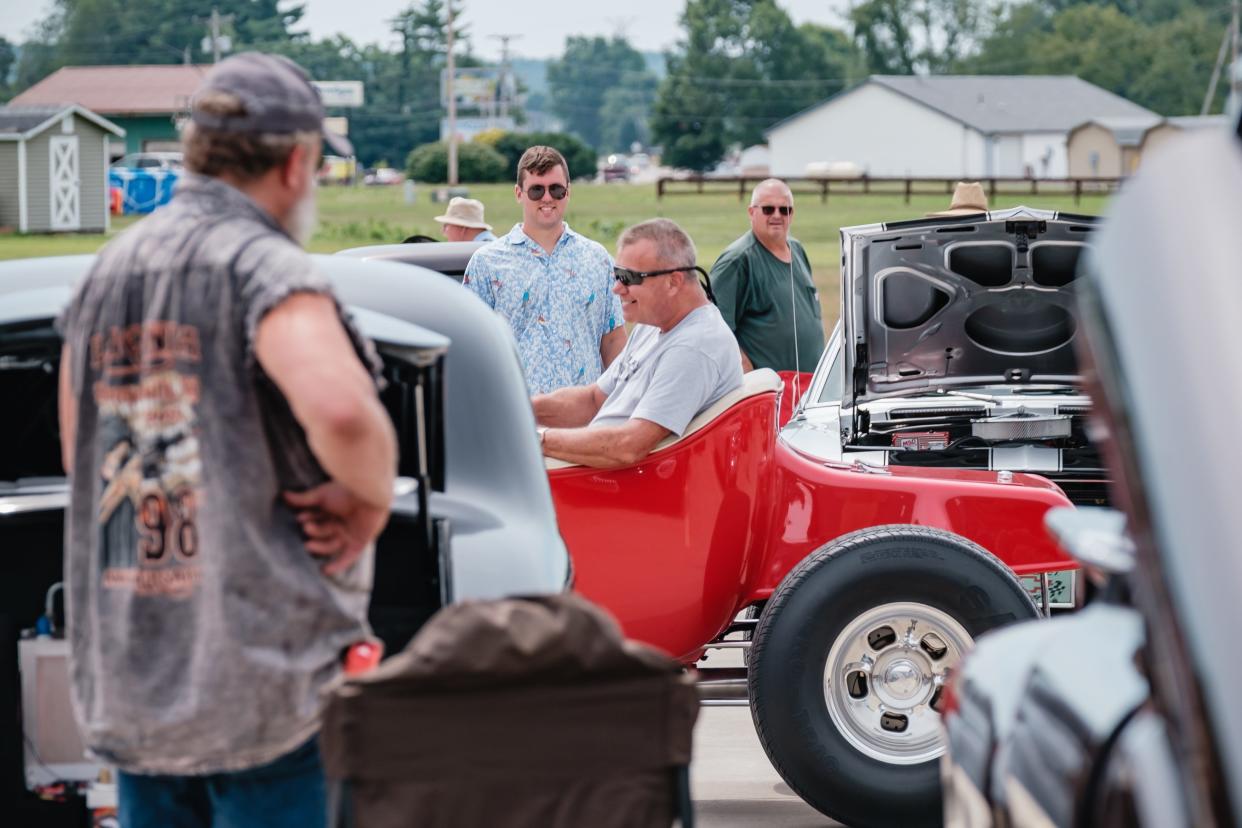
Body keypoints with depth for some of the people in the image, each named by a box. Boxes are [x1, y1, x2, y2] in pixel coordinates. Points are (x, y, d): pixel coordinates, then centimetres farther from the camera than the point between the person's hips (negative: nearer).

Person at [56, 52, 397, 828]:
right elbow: (340, 410, -32)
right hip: (257, 668, -7)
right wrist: (372, 497, -15)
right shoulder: (266, 268, -14)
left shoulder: (107, 271, 11)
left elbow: (78, 454, 19)